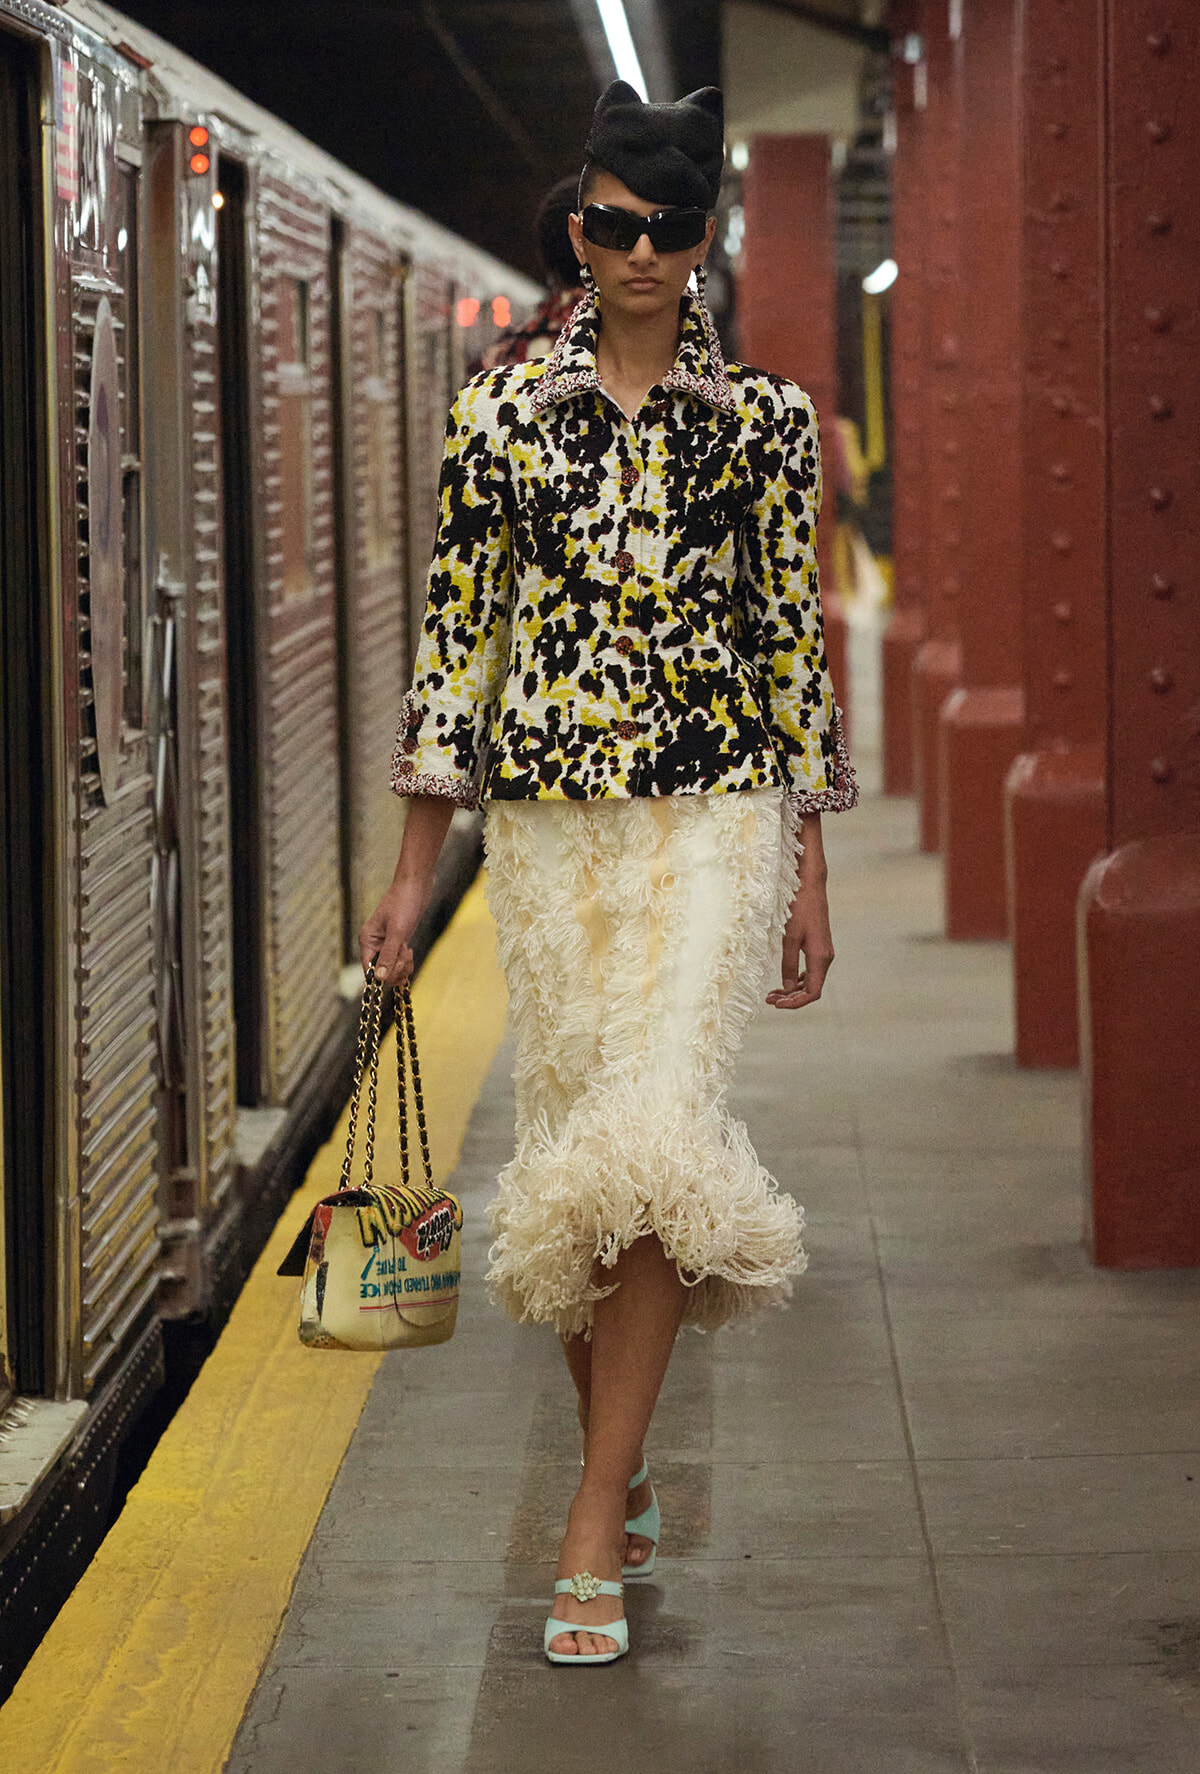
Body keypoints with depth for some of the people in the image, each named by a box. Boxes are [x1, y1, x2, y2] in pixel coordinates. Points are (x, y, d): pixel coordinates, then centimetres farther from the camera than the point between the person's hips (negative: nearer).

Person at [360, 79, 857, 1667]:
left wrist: (808, 868, 5)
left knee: (653, 1133, -14)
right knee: (573, 1130, 6)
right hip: (550, 816, 2)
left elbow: (796, 638, 7)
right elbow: (457, 638, 7)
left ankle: (594, 1535, -10)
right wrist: (417, 867, 5)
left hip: (716, 812, -2)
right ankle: (625, 1479, 24)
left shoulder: (765, 420, 4)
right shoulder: (502, 415, 6)